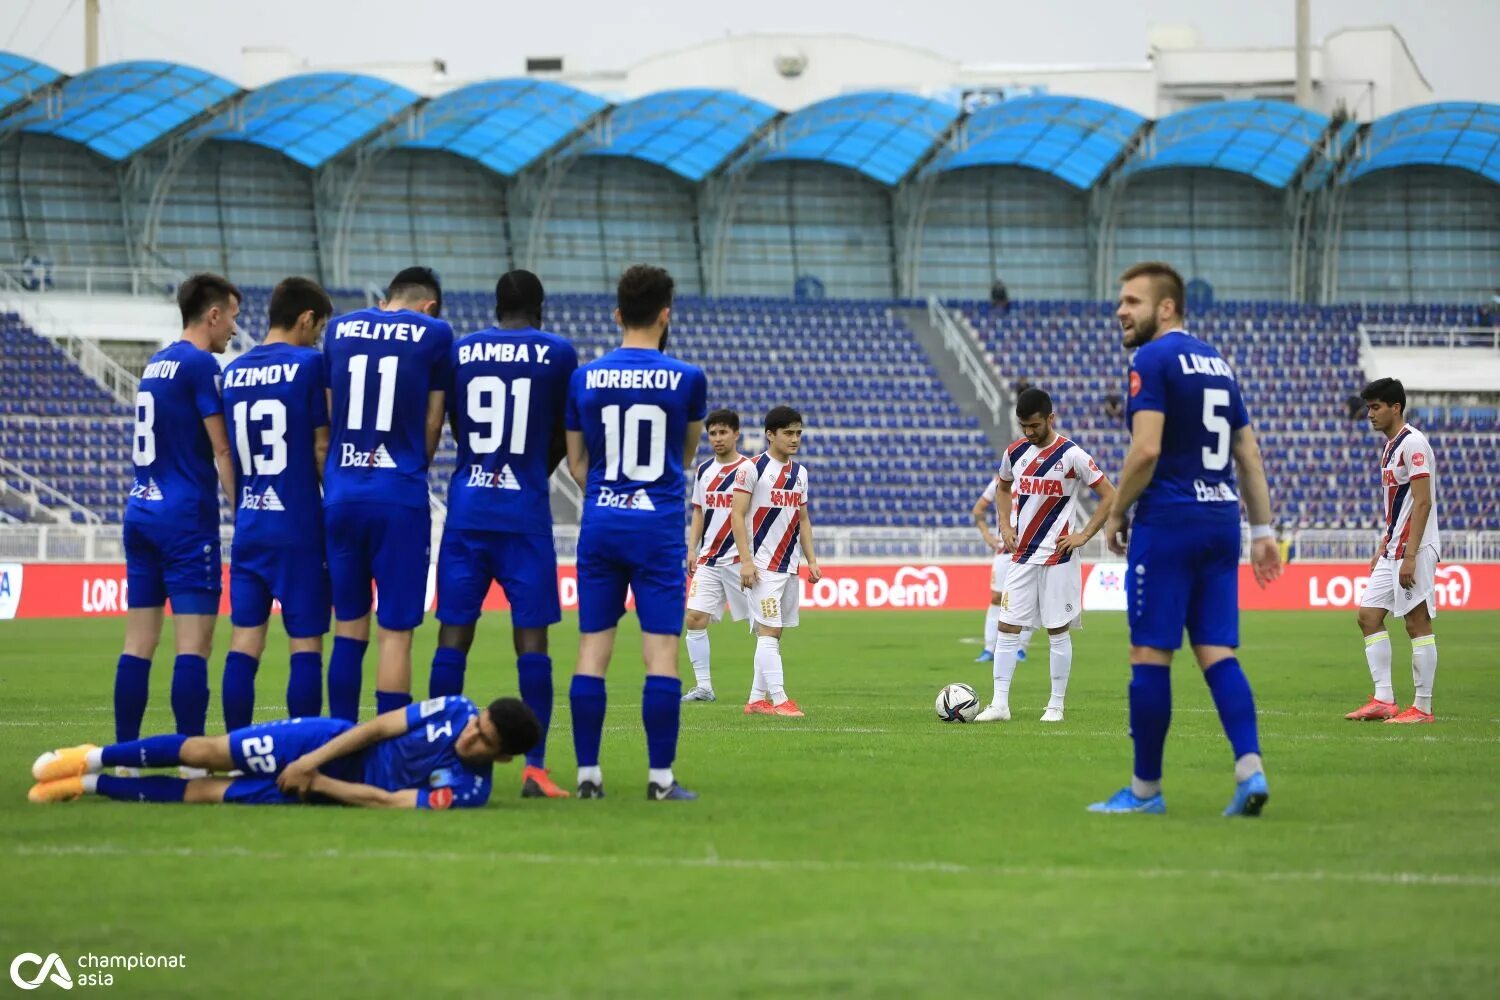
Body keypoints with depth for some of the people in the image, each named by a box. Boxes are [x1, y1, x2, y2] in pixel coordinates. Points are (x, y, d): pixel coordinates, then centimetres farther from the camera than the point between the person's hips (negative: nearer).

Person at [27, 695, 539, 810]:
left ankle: (91, 784, 11)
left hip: (342, 789, -2)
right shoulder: (454, 711, -12)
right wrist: (313, 759, -14)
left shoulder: (465, 791, -23)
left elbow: (381, 802, -22)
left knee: (203, 794, -4)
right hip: (331, 744, 2)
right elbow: (379, 726, -6)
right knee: (205, 752, -8)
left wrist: (317, 784, -18)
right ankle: (93, 760, 12)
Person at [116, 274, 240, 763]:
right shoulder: (200, 364, -9)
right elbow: (222, 451, -11)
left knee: (139, 643, 7)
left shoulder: (156, 364, 16)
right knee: (194, 644, -8)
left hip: (141, 511, 8)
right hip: (186, 516, -8)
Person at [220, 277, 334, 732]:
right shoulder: (309, 364, -7)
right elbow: (321, 448, -7)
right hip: (299, 525, -5)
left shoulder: (234, 371, 10)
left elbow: (229, 453, 15)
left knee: (244, 643, 5)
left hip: (248, 524, 5)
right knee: (305, 643, -1)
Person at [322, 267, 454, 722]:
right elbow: (431, 426, 6)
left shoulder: (339, 329, 10)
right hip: (399, 498, -4)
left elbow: (328, 417, 15)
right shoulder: (433, 334, 1)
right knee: (396, 632, -1)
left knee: (348, 628, 12)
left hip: (341, 496, 4)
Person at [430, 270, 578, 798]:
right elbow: (561, 439, 10)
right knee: (531, 635, -2)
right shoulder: (556, 353, 1)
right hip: (526, 512, -2)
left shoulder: (459, 352, 7)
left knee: (454, 633, 4)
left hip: (466, 510, 2)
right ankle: (535, 766, -6)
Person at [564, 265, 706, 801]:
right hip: (659, 527, -2)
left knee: (592, 651, 5)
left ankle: (588, 773, 4)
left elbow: (577, 463, 10)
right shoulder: (686, 379, -3)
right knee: (661, 653, -2)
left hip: (600, 523, 3)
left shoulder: (584, 379, 2)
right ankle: (661, 776, -5)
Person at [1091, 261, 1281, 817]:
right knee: (1217, 653, 4)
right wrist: (1262, 530, 18)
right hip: (1220, 522, 8)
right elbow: (1249, 454, 17)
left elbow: (1146, 450, -17)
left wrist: (1115, 515, -5)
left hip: (1168, 522, -8)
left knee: (1150, 653, 0)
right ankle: (1250, 768, -12)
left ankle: (1145, 788, 4)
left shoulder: (1152, 361, -8)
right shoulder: (1216, 363, 17)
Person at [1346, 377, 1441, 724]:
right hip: (1393, 550, 10)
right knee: (1369, 614, 5)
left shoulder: (1413, 443, -13)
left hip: (1415, 550, -10)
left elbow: (1422, 502, -18)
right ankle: (1383, 700, 5)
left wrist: (1409, 556, -22)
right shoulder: (1391, 446, 17)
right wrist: (1382, 550, 21)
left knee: (1418, 622, -6)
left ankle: (1422, 707, -2)